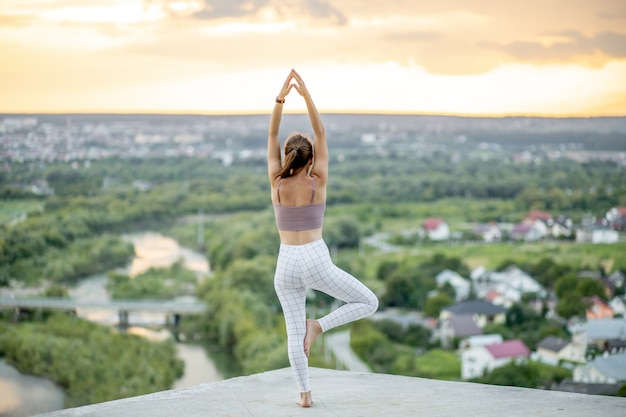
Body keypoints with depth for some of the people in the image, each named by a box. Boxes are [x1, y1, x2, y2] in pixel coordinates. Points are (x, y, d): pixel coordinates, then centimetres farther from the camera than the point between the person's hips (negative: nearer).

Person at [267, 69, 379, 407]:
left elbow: (271, 136, 0)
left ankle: (304, 393, 10)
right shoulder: (317, 182, -8)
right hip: (316, 262, -3)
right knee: (368, 303, 10)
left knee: (294, 332, 12)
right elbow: (321, 135, -5)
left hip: (286, 264, 3)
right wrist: (306, 96, -7)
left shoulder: (277, 183, -3)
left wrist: (281, 97, -5)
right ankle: (319, 326, -5)